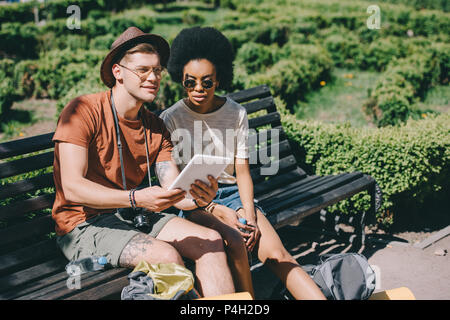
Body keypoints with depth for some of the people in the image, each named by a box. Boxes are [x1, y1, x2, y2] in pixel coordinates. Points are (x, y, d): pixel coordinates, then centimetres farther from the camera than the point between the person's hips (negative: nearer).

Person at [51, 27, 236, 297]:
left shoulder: (155, 127, 8)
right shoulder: (83, 111, -12)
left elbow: (176, 193, -1)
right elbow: (72, 188, -21)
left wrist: (199, 197, -26)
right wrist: (136, 198, -34)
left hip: (135, 217, 6)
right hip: (84, 225, -6)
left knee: (212, 242, -13)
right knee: (166, 255, -28)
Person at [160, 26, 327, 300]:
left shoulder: (237, 114, 6)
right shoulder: (171, 120, -2)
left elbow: (242, 171, 7)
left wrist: (250, 214, -11)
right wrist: (217, 211, -17)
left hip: (231, 193, 3)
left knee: (276, 253, -21)